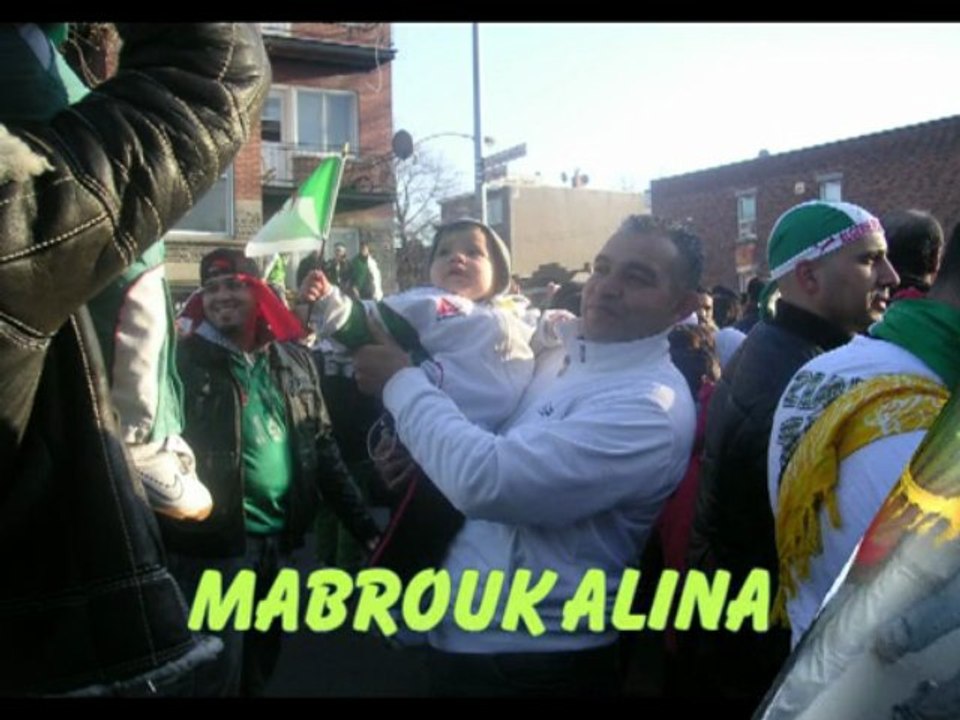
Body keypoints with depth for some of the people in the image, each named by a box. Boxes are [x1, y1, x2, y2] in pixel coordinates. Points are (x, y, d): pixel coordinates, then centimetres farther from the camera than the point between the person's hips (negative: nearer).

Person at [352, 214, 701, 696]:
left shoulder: (651, 405, -22)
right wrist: (412, 455, -3)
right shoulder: (561, 357, 6)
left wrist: (401, 381, -17)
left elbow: (485, 480, -31)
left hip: (535, 661, -8)